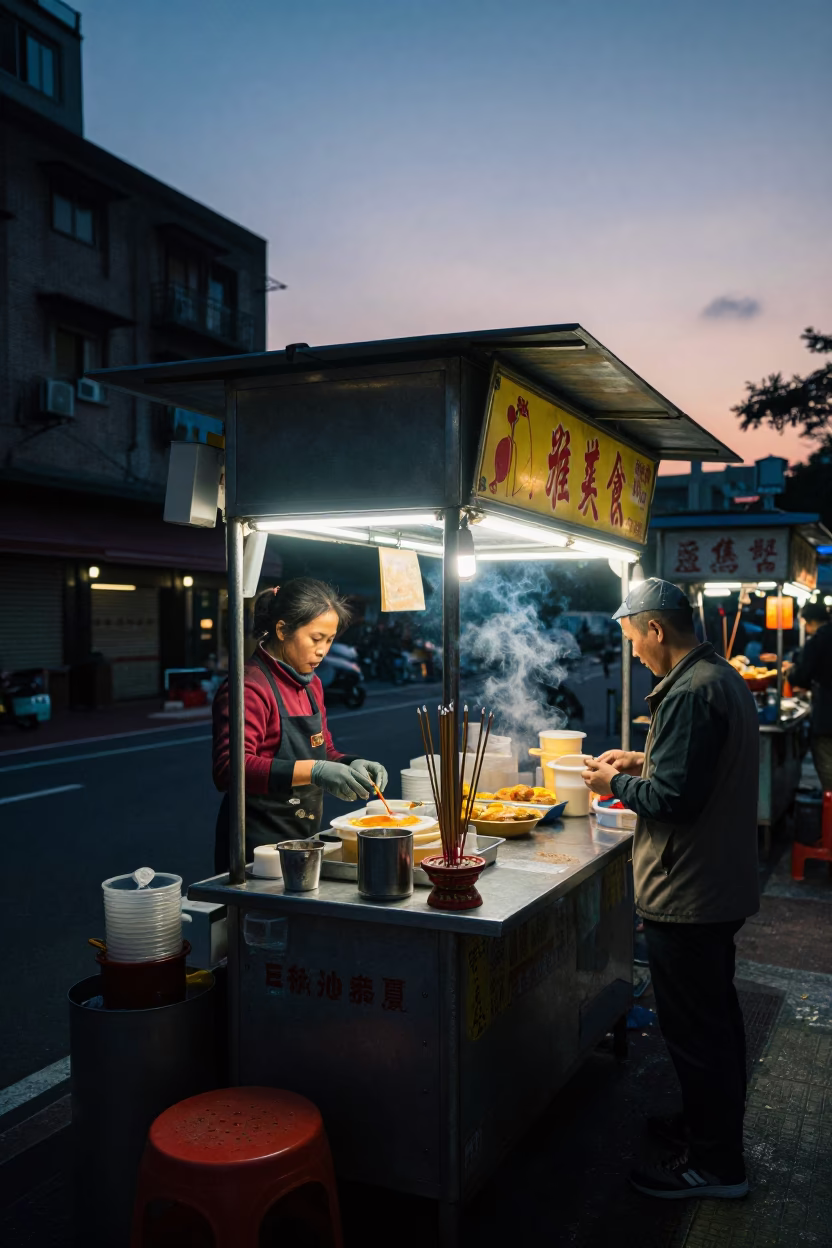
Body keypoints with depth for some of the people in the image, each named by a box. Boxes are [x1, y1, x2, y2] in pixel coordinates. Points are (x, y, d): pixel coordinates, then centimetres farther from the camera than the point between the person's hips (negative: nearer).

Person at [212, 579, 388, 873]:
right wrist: (313, 771, -36)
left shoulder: (311, 685, 11)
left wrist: (352, 765, -2)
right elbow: (229, 770, -29)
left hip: (303, 842, 8)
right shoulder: (249, 686, -17)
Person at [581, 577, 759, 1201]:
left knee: (695, 1030, 4)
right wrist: (644, 761, 12)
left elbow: (673, 800, -26)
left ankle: (715, 1164, 19)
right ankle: (713, 1125, 41)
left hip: (686, 893, -10)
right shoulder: (725, 677, 8)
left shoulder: (689, 694, -25)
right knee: (716, 1014, 23)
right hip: (723, 884, 11)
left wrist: (616, 783, -10)